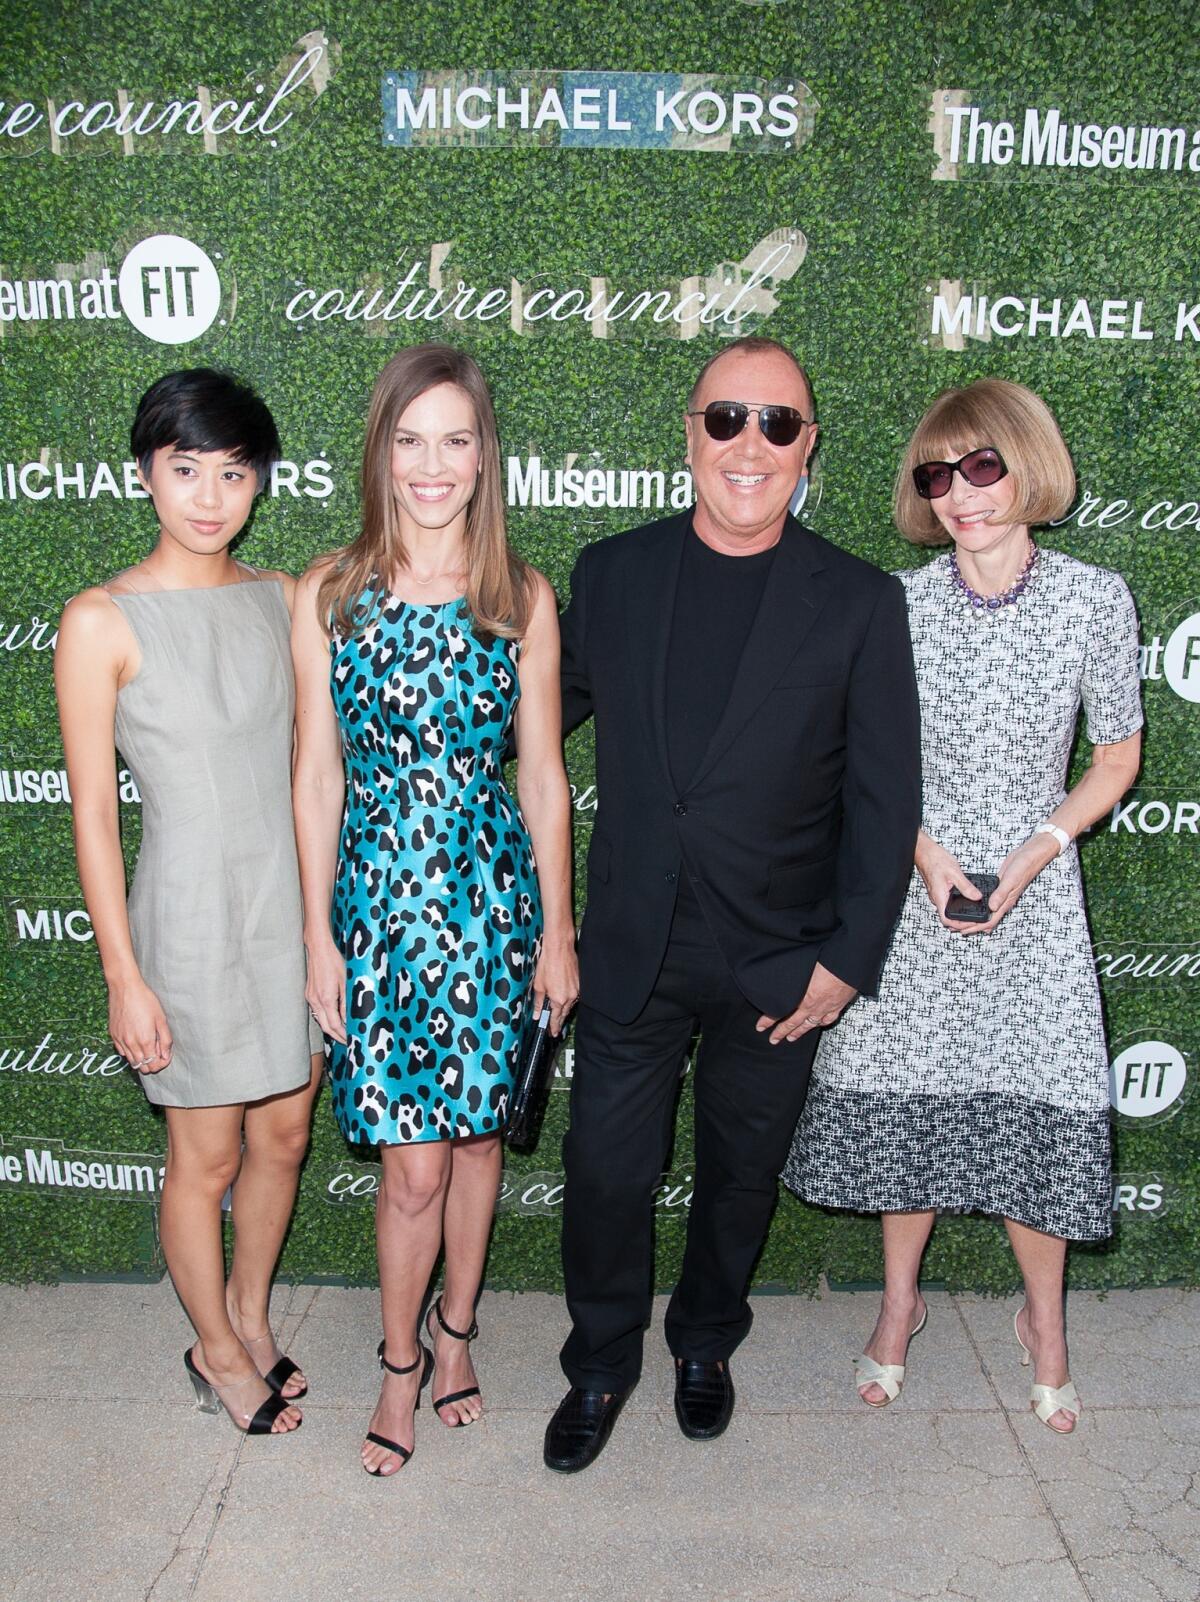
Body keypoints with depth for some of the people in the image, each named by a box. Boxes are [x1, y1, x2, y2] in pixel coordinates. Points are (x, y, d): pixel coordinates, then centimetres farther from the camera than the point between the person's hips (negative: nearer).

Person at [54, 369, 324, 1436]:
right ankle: (216, 1348, 36)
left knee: (284, 1136, 17)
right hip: (190, 915, -5)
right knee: (207, 1158, 11)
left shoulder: (282, 599, 2)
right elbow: (93, 813, -10)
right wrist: (124, 976, -11)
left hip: (293, 905, 5)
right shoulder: (103, 620, -12)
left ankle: (251, 1315, 42)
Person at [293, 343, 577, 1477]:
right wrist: (318, 934, -1)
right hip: (378, 896, -1)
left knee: (475, 1131, 14)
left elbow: (542, 775, 3)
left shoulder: (523, 599, 0)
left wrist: (556, 927, 3)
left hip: (494, 895, 1)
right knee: (413, 1161, 1)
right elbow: (317, 776, 0)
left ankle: (454, 1333, 38)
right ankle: (400, 1363, 27)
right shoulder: (330, 595, -2)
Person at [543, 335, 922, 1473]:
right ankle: (602, 1364, 36)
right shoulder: (610, 574, -1)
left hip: (780, 961, 0)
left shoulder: (861, 603, -6)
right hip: (633, 948, 1)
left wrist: (848, 958, -8)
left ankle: (705, 1343, 45)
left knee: (741, 1169, 17)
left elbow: (885, 801, -5)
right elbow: (546, 708, 14)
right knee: (604, 1168, 9)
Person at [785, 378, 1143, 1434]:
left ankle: (1044, 1318, 33)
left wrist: (1030, 856, -10)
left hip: (1035, 891, -1)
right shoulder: (900, 604, -4)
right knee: (902, 1100, 9)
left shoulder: (1096, 600, -6)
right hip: (914, 887, 1)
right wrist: (924, 851, -10)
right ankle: (901, 1302, 35)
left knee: (1038, 1109, 5)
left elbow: (1115, 760, 2)